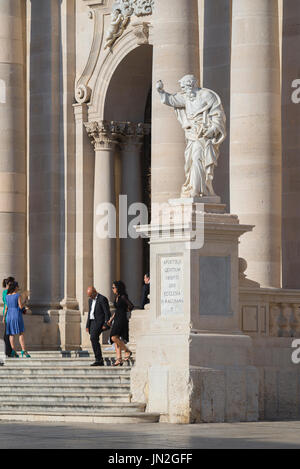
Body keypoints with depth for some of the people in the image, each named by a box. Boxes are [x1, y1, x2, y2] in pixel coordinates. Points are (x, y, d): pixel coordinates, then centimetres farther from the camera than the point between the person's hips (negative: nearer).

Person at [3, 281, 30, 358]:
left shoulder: (7, 296, 5)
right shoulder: (18, 295, -9)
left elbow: (6, 307, 7)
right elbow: (20, 306, -12)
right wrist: (24, 304, 10)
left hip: (9, 315, 5)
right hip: (17, 315, -5)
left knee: (11, 334, 5)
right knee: (21, 333, -3)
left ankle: (13, 350, -2)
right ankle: (23, 350, -11)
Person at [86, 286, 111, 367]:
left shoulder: (102, 299, -9)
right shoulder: (91, 300, 17)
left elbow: (107, 313, -12)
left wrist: (105, 324, -17)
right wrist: (87, 326, 17)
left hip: (99, 322, -9)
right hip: (92, 322, 9)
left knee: (93, 338, -22)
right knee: (94, 340, 2)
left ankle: (98, 359, -21)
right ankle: (100, 361, 5)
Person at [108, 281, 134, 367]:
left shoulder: (123, 297, -12)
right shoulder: (116, 297, 14)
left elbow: (131, 306, -19)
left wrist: (126, 312, -1)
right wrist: (111, 319, 18)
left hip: (122, 320, -9)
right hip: (116, 320, 9)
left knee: (114, 337, -19)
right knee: (116, 340, 3)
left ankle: (127, 351, -6)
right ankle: (119, 359, 2)